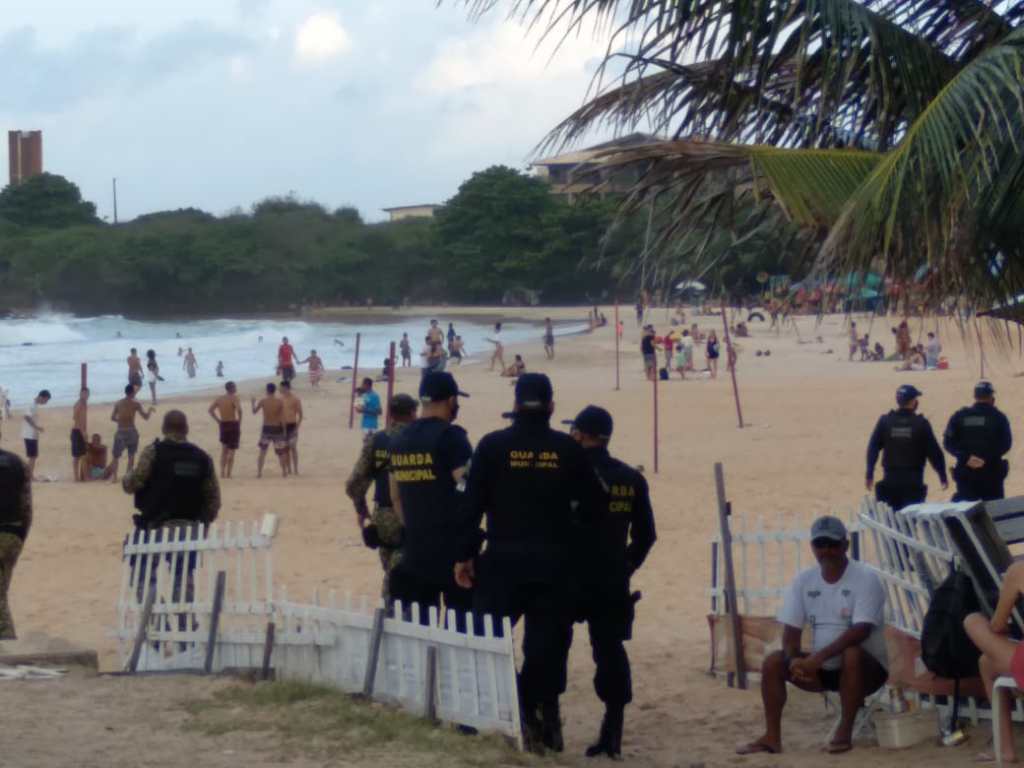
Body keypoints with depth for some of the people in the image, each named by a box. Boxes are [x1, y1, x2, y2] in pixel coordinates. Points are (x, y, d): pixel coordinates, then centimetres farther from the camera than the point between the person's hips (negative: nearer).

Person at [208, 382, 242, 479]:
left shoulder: (220, 399, 8)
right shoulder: (235, 398, -10)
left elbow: (210, 410, 7)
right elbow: (239, 410, -27)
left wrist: (218, 421, 8)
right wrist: (239, 422, -16)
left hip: (223, 425, 5)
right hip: (233, 424, -5)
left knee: (224, 450, 18)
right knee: (231, 451, 0)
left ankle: (222, 473, 16)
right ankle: (228, 473, -3)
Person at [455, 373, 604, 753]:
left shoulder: (492, 445, -3)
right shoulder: (568, 449, 0)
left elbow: (472, 504, -6)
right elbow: (591, 506, 3)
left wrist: (464, 555, -1)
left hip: (503, 559, -2)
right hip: (553, 562, 2)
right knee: (547, 643, 9)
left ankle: (523, 714, -5)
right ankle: (546, 716, 8)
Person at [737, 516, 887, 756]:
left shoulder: (865, 578, -15)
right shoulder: (804, 581, 2)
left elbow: (861, 629, -27)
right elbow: (791, 630, 0)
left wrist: (820, 656, -35)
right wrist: (794, 660, -22)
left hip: (868, 667, -5)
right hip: (822, 667, 5)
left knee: (852, 653, -37)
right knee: (773, 662, -13)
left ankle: (845, 733, -23)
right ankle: (772, 737, -10)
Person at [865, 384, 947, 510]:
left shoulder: (885, 421, 1)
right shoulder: (921, 423, -6)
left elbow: (873, 448, 0)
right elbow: (934, 452, -5)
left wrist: (870, 475, 5)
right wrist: (943, 476, 5)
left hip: (890, 480, 2)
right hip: (913, 481, -2)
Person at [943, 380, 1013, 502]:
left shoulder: (959, 416, 4)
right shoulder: (998, 417, -2)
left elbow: (948, 442, -4)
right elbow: (1005, 444, -10)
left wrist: (966, 457, -10)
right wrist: (988, 457, -11)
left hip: (965, 473, 2)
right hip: (991, 473, -2)